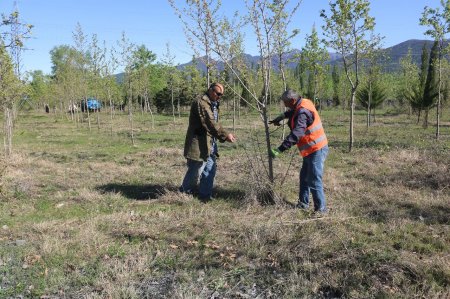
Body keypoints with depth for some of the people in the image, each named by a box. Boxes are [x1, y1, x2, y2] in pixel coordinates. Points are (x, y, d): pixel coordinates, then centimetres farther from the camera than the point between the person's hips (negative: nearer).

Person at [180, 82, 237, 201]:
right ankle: (184, 194, 18)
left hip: (210, 144, 10)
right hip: (199, 144, -10)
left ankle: (205, 196, 21)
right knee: (195, 171, -1)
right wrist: (225, 135, -27)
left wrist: (224, 136, 9)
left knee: (210, 171, 11)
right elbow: (210, 123, -25)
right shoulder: (201, 102, -16)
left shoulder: (213, 104, 17)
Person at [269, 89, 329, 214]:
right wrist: (281, 117, 20)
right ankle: (303, 204, 28)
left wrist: (280, 149, -37)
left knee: (314, 181, -6)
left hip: (316, 150, -11)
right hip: (311, 150, 11)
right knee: (304, 177, 17)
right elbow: (292, 112, 32)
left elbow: (296, 134, -34)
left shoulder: (303, 112, -24)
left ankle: (321, 208, 3)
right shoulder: (303, 104, 6)